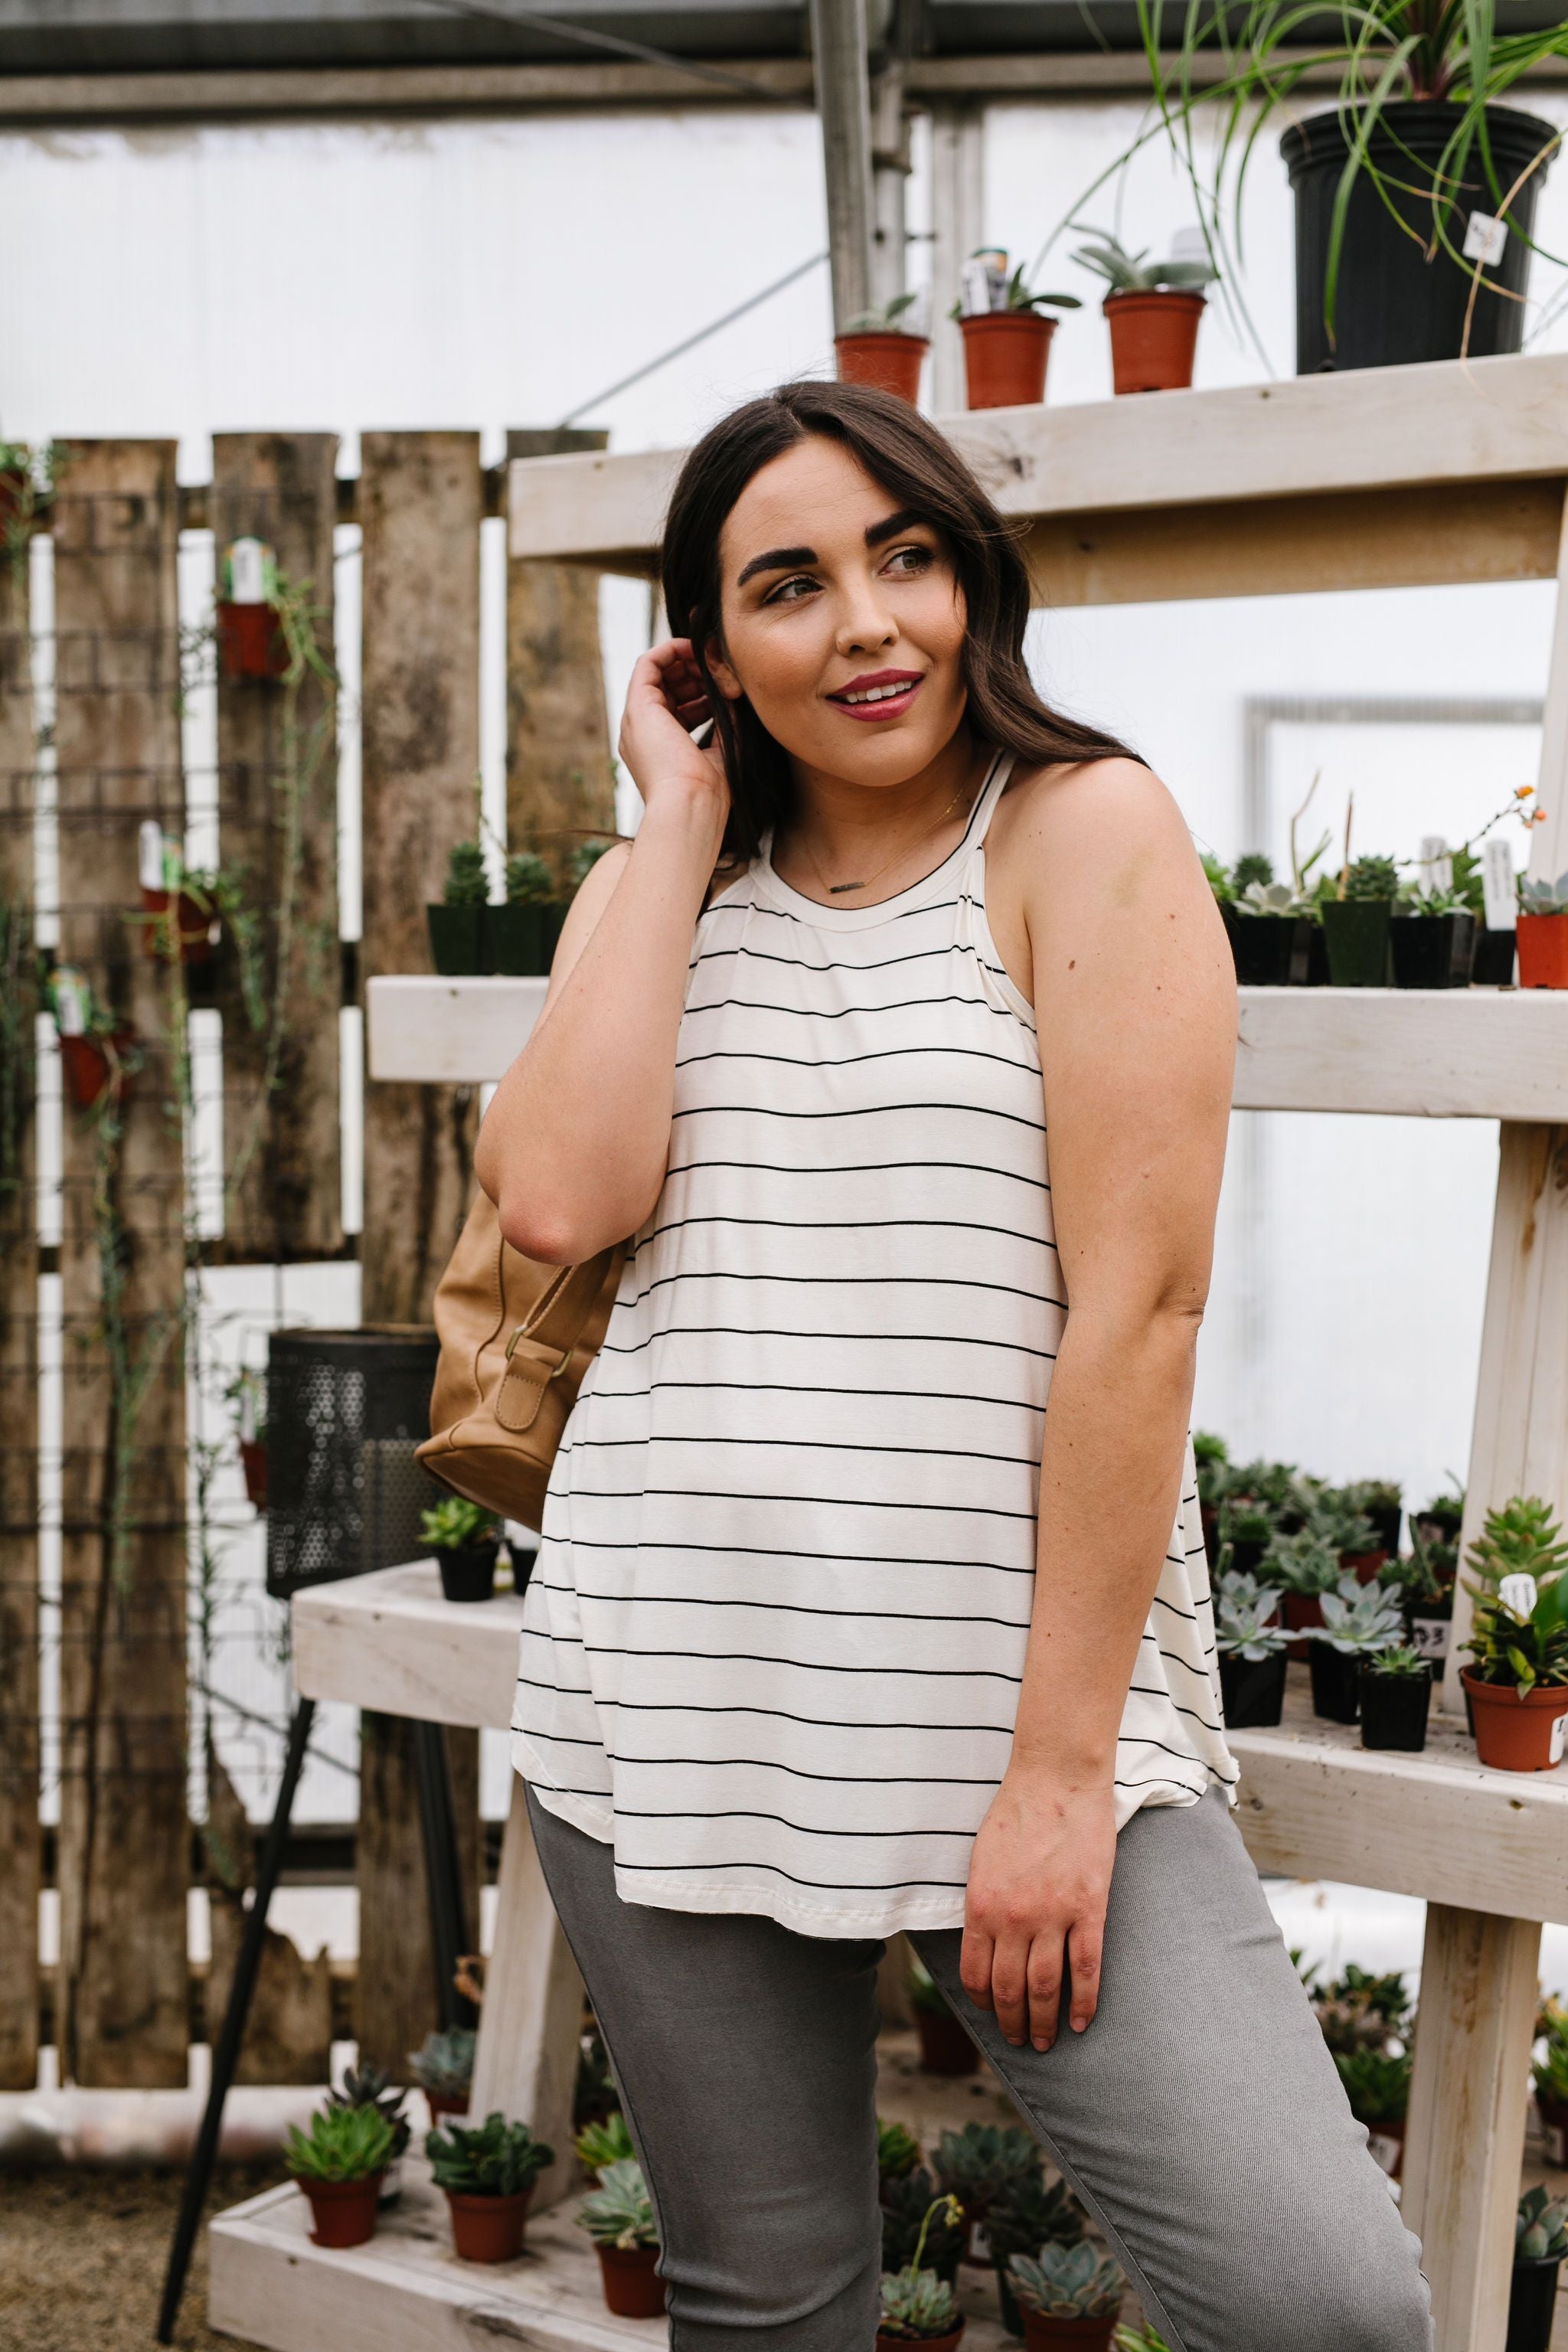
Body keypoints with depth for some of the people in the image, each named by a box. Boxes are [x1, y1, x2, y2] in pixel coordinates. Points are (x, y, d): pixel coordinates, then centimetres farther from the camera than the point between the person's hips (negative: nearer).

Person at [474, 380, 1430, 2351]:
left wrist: (1063, 1764, -14)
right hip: (667, 1707, 4)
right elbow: (557, 1200, -8)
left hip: (1014, 1691, -3)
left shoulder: (1088, 830, -2)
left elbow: (1137, 1306, -10)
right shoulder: (659, 886, 12)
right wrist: (682, 819, -1)